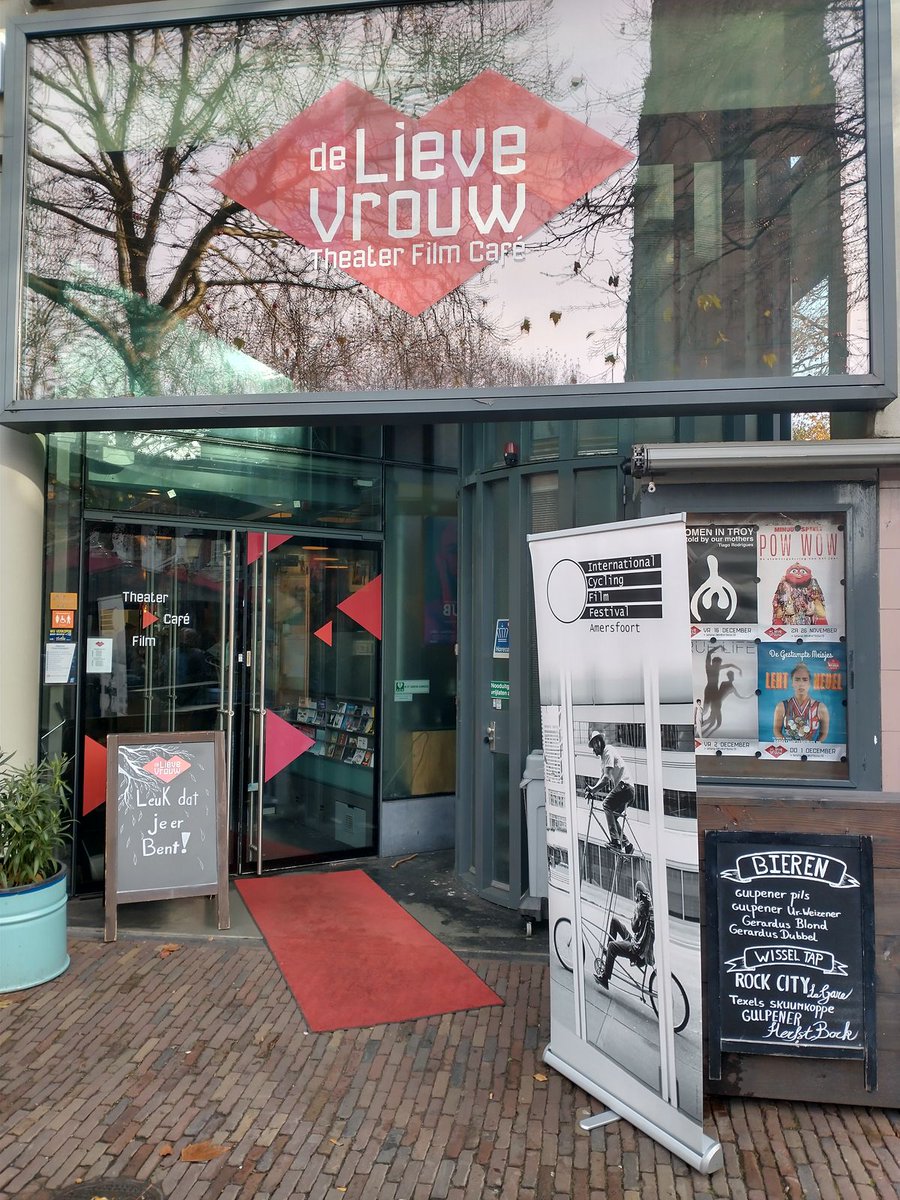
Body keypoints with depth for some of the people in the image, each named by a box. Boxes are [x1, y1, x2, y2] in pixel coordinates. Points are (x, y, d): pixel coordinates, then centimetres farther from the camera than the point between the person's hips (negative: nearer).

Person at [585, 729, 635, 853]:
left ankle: (615, 840, -25)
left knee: (607, 804, -25)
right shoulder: (602, 756, 22)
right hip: (622, 788, 10)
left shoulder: (608, 752, -8)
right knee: (613, 817, 10)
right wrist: (592, 789, 3)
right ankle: (626, 844, 18)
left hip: (625, 785, -10)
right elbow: (602, 778, 20)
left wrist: (593, 790, -19)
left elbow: (607, 777, -17)